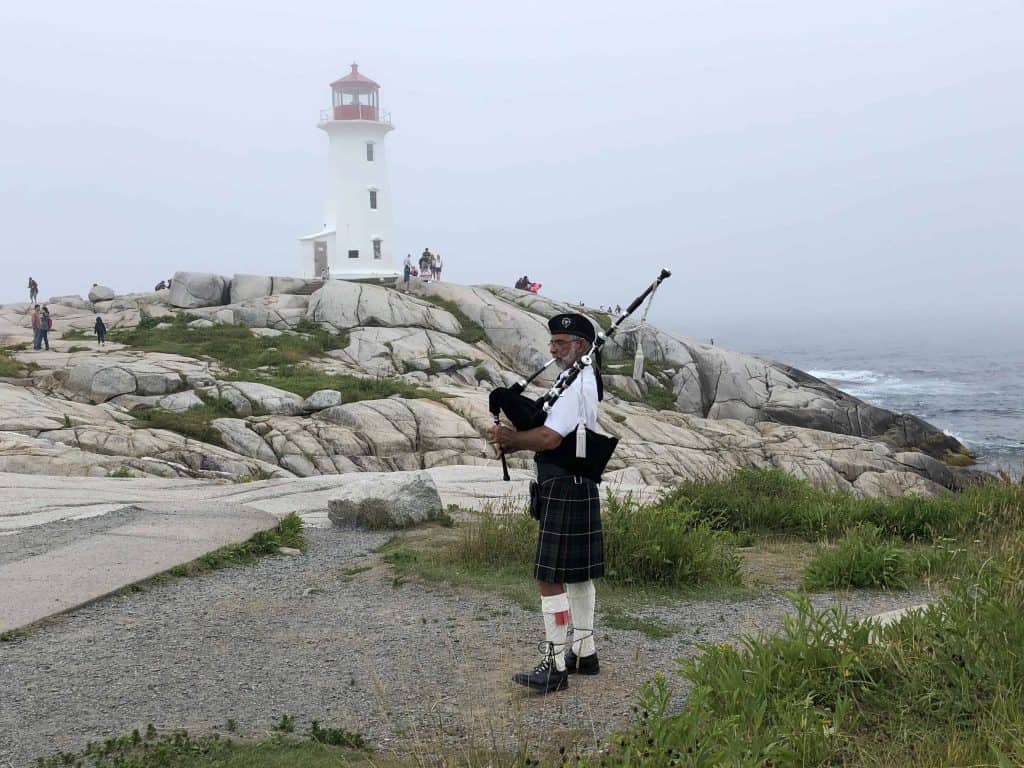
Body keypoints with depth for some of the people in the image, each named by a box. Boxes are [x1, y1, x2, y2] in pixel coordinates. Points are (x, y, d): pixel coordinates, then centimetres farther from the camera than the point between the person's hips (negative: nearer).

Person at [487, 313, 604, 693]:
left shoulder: (574, 385, -18)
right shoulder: (585, 380, 15)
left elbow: (549, 438, -25)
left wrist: (511, 439, -9)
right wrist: (515, 437, 2)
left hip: (563, 491, -11)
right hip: (579, 488, 11)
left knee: (550, 577, -7)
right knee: (577, 575, 17)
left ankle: (556, 666, -4)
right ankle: (584, 653, 26)